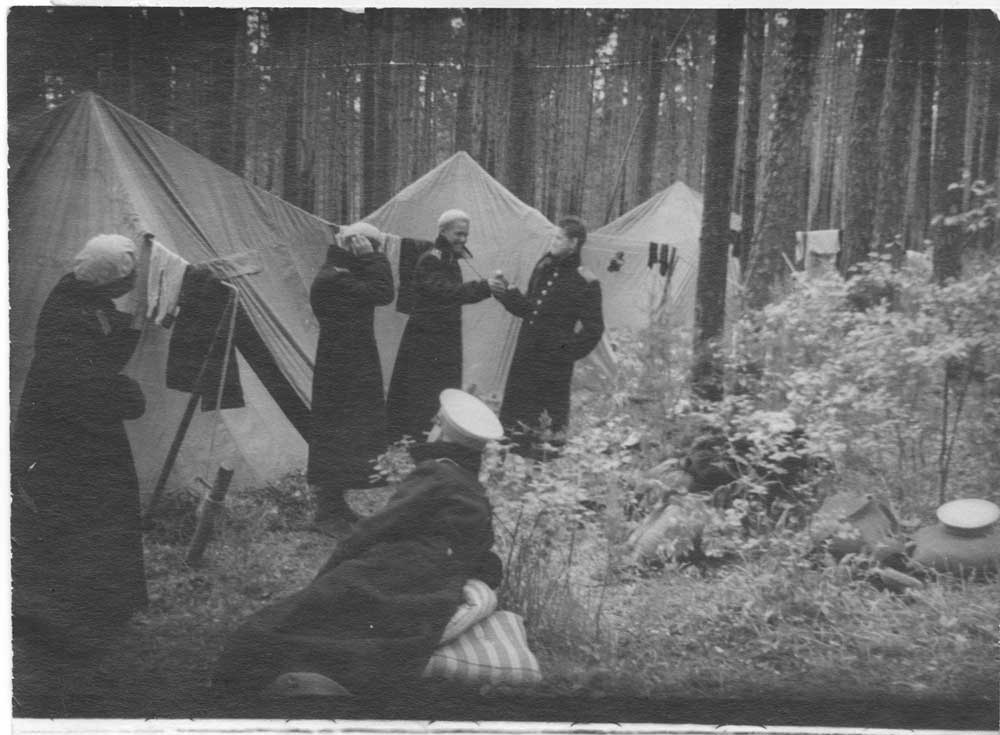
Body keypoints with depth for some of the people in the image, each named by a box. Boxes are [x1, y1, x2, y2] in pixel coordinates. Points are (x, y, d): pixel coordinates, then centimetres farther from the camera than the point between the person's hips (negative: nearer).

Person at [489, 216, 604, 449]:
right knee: (513, 416, 11)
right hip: (525, 356, 6)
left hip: (554, 365, -6)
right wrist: (505, 292, 5)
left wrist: (566, 350, -13)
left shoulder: (584, 282, -11)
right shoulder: (544, 268, 9)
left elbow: (593, 329, -8)